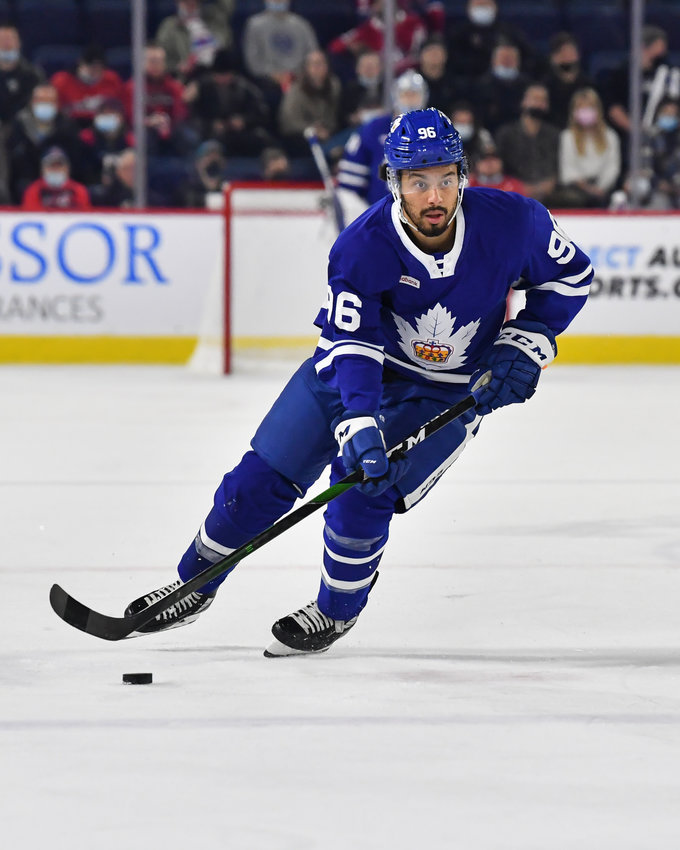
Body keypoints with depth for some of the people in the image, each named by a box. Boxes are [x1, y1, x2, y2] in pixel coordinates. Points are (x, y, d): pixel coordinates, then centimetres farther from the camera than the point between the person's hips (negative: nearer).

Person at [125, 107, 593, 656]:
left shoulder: (511, 222, -25)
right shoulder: (362, 247, -27)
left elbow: (571, 275, -6)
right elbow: (353, 347, -33)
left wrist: (526, 345, -17)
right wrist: (360, 428, -46)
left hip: (449, 392, -1)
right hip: (360, 357, 1)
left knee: (363, 493, -18)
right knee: (263, 478, -2)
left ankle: (336, 612, 8)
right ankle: (195, 586, 20)